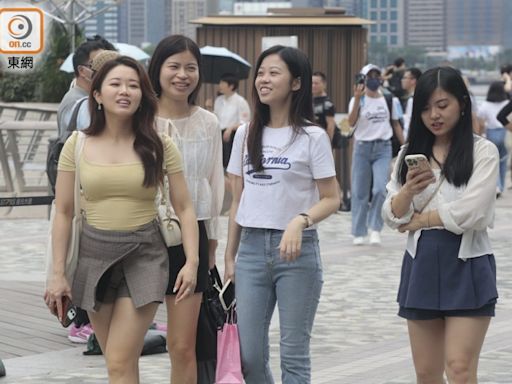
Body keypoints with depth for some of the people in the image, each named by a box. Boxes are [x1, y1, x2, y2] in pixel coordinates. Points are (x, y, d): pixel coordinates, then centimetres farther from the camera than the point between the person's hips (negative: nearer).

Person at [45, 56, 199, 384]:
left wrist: (192, 261, -11)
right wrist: (58, 273, 0)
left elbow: (184, 208, 0)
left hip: (144, 256, -2)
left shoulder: (159, 146, -2)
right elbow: (63, 213, 4)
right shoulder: (78, 145, 1)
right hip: (94, 255, 2)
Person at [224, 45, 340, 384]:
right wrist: (230, 257, 12)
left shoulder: (312, 137, -4)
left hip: (296, 250, -4)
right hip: (252, 247, 4)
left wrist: (300, 221, -24)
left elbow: (331, 199, -6)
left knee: (294, 355, 0)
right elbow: (238, 201, 14)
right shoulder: (246, 134, 10)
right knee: (249, 356, 4)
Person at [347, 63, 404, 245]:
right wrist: (357, 99, -24)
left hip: (383, 148, 1)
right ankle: (359, 233, 13)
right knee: (360, 192, 4)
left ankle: (375, 228, 1)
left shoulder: (389, 100, 7)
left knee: (380, 188, -14)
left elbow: (396, 124, 15)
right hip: (362, 147, -1)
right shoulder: (358, 99, 0)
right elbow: (351, 122, -16)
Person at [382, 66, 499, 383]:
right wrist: (408, 191, -15)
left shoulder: (483, 151, -4)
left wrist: (419, 220, -3)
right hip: (421, 265, 5)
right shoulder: (411, 153, 10)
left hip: (466, 265, -5)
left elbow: (470, 213, -16)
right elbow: (392, 217, 6)